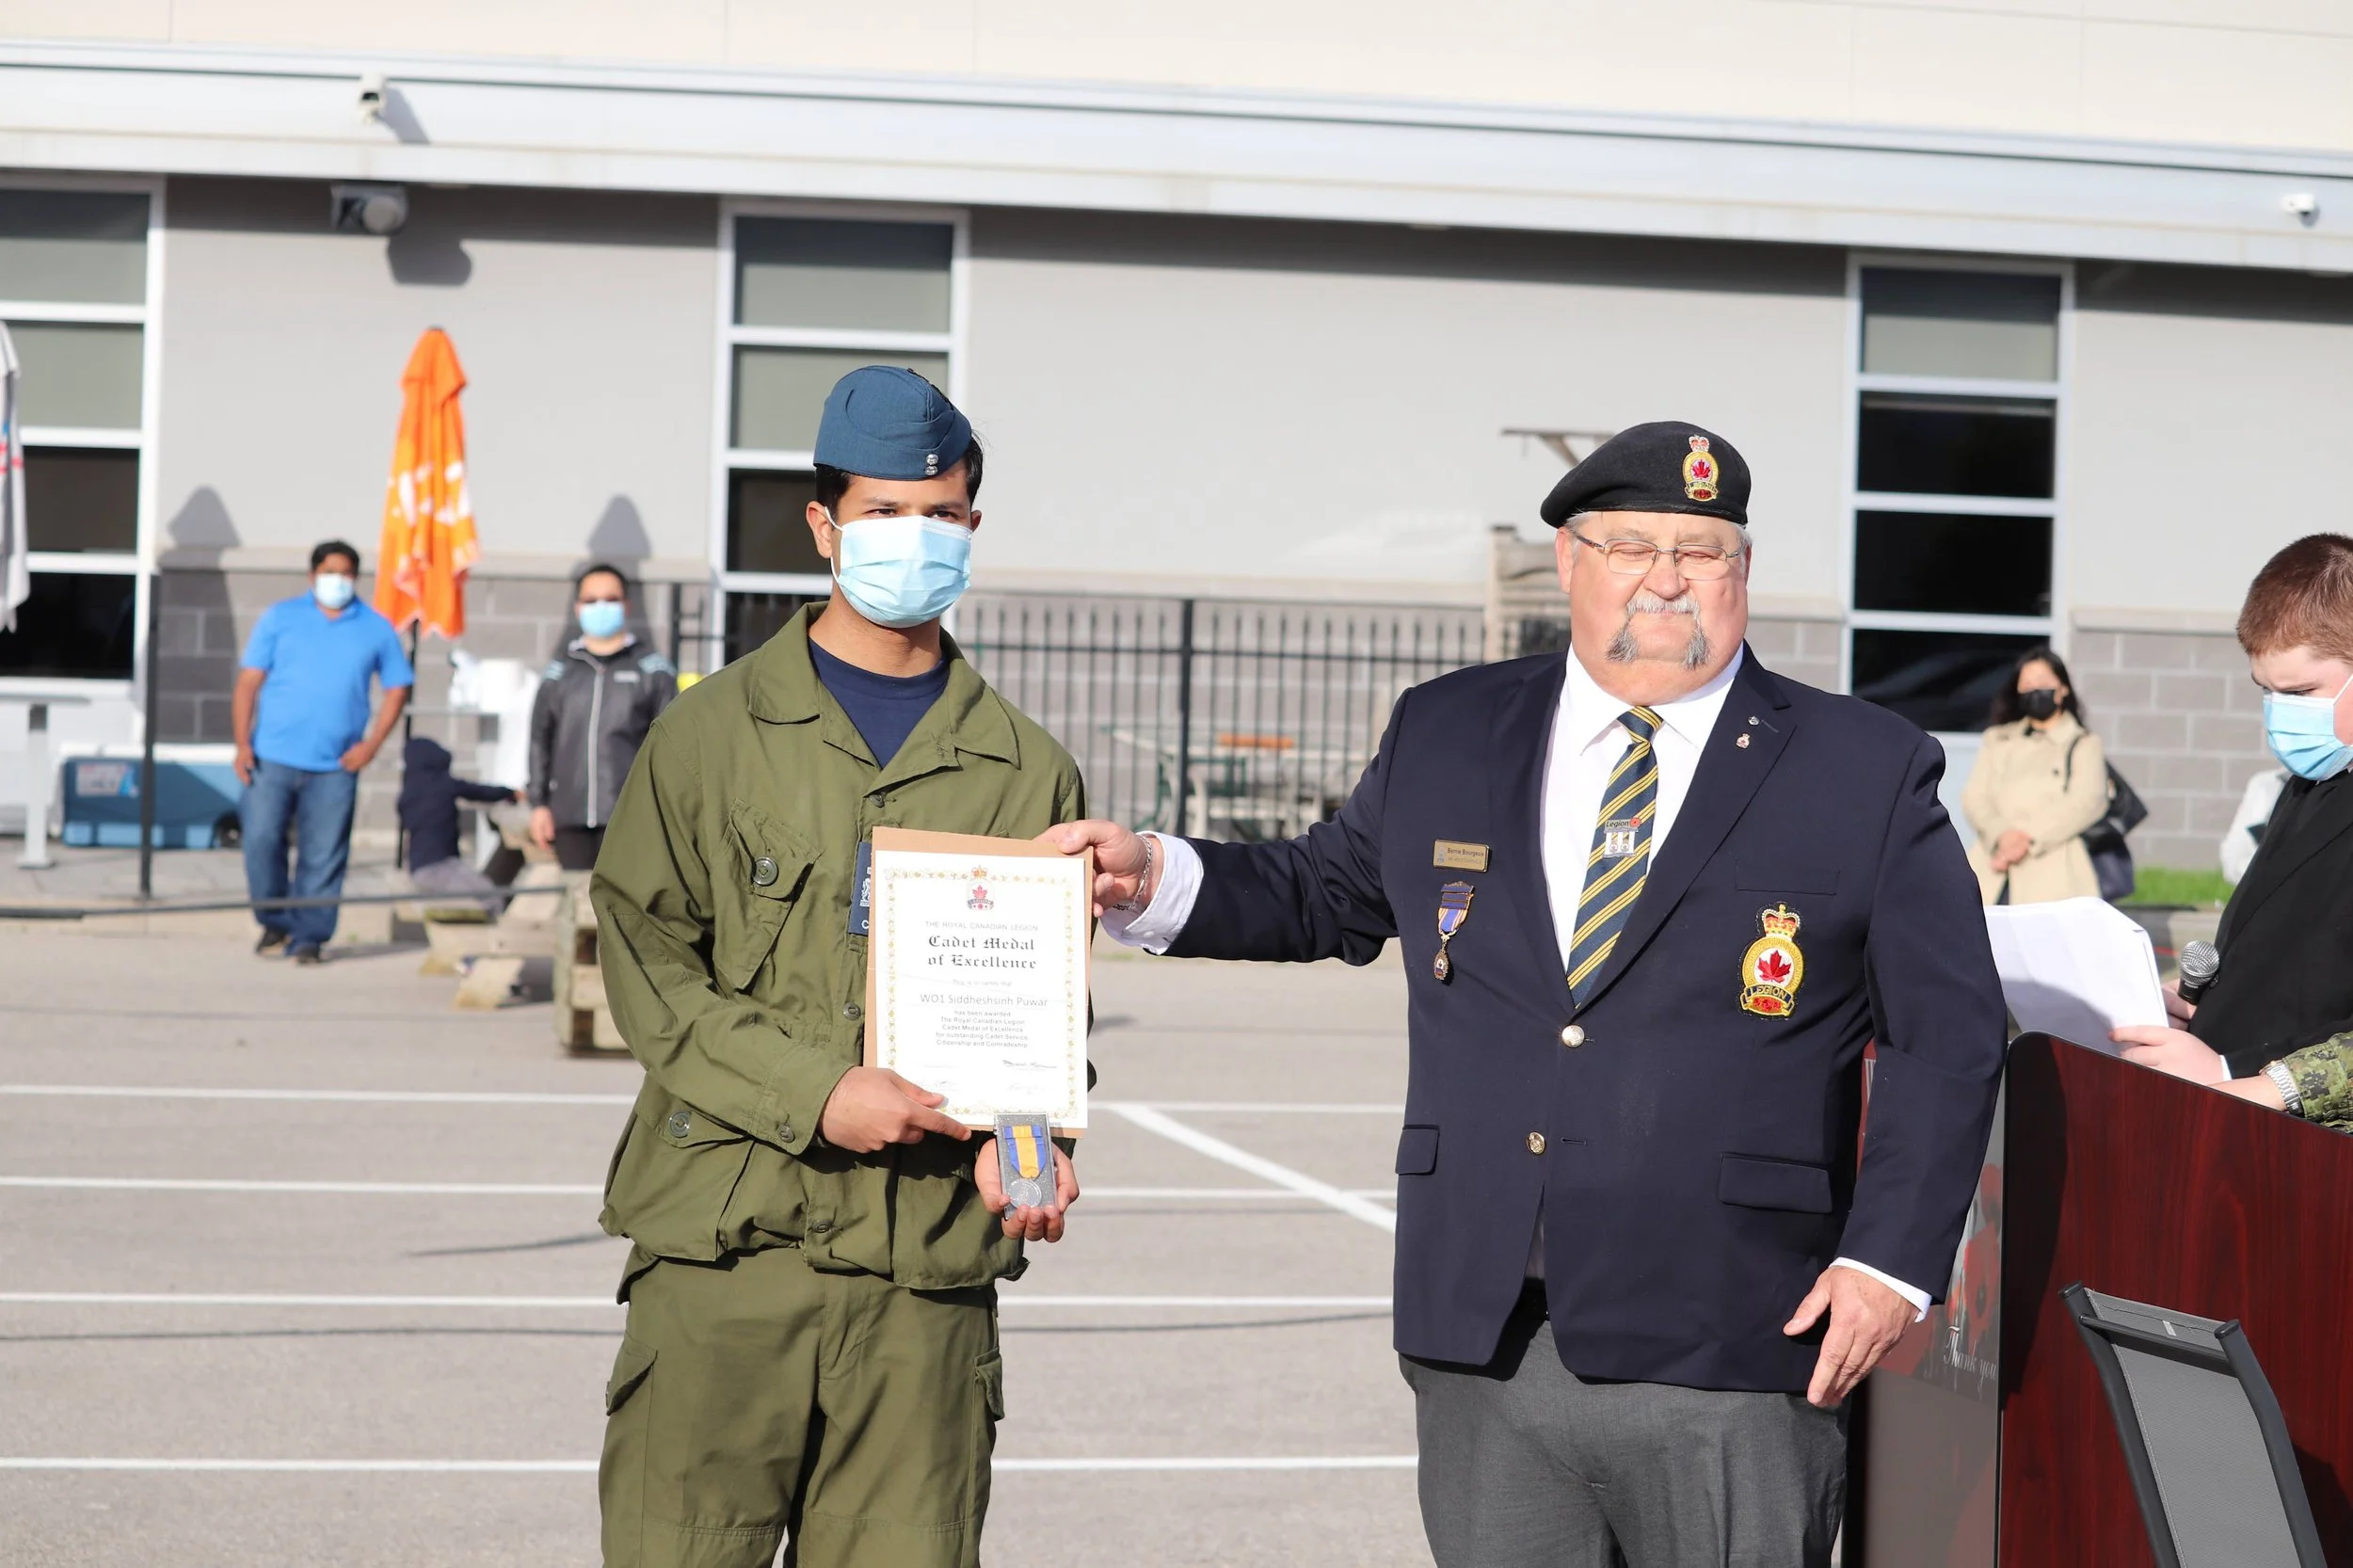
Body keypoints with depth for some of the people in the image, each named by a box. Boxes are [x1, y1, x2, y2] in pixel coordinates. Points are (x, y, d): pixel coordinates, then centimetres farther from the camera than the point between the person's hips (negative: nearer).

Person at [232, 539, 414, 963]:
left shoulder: (376, 630, 8)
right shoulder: (280, 618, 6)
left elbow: (397, 689, 13)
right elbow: (248, 683, 3)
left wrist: (371, 744, 0)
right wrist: (243, 744, -7)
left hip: (336, 765, 0)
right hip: (273, 757, 0)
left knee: (323, 856, -1)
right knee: (260, 838, -6)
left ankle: (308, 936, 8)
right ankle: (274, 922, 12)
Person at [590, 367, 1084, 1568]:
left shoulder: (1024, 771, 12)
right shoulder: (716, 732, 6)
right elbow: (645, 962, 1)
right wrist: (818, 1096, -11)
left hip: (928, 1271, 2)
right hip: (723, 1245, -1)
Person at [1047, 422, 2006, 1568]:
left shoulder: (1866, 775, 1)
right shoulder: (1444, 736, 11)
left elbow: (1950, 1034, 1)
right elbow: (1325, 893, 22)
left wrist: (1892, 1262, -8)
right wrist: (1155, 880, 5)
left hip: (1726, 1358, -3)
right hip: (1482, 1350, 3)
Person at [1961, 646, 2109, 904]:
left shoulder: (2083, 744, 16)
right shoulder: (1997, 740, 25)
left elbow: (2088, 800, 0)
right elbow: (1975, 797, 12)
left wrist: (2029, 836, -12)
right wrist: (2001, 834, -10)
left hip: (2051, 873, -2)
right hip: (1993, 867, 2)